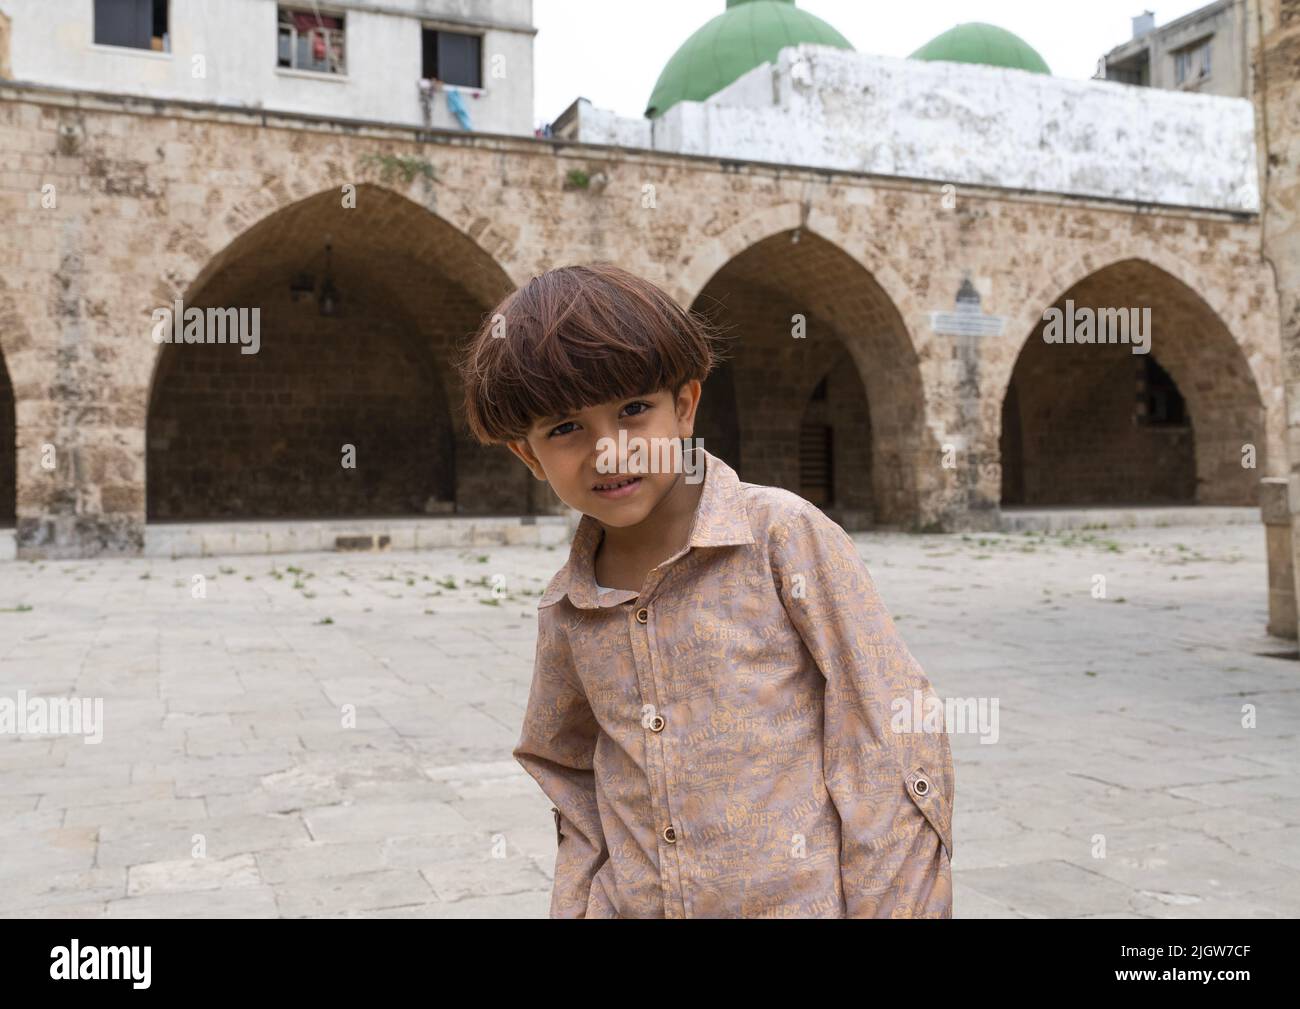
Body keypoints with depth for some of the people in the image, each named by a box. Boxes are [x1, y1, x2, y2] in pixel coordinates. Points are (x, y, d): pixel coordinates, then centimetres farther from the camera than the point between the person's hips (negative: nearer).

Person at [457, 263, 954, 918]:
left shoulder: (783, 534, -14)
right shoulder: (563, 612, 0)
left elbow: (892, 744, -12)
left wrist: (890, 908, -12)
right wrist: (578, 906, 4)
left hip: (800, 898, -3)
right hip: (634, 906, 4)